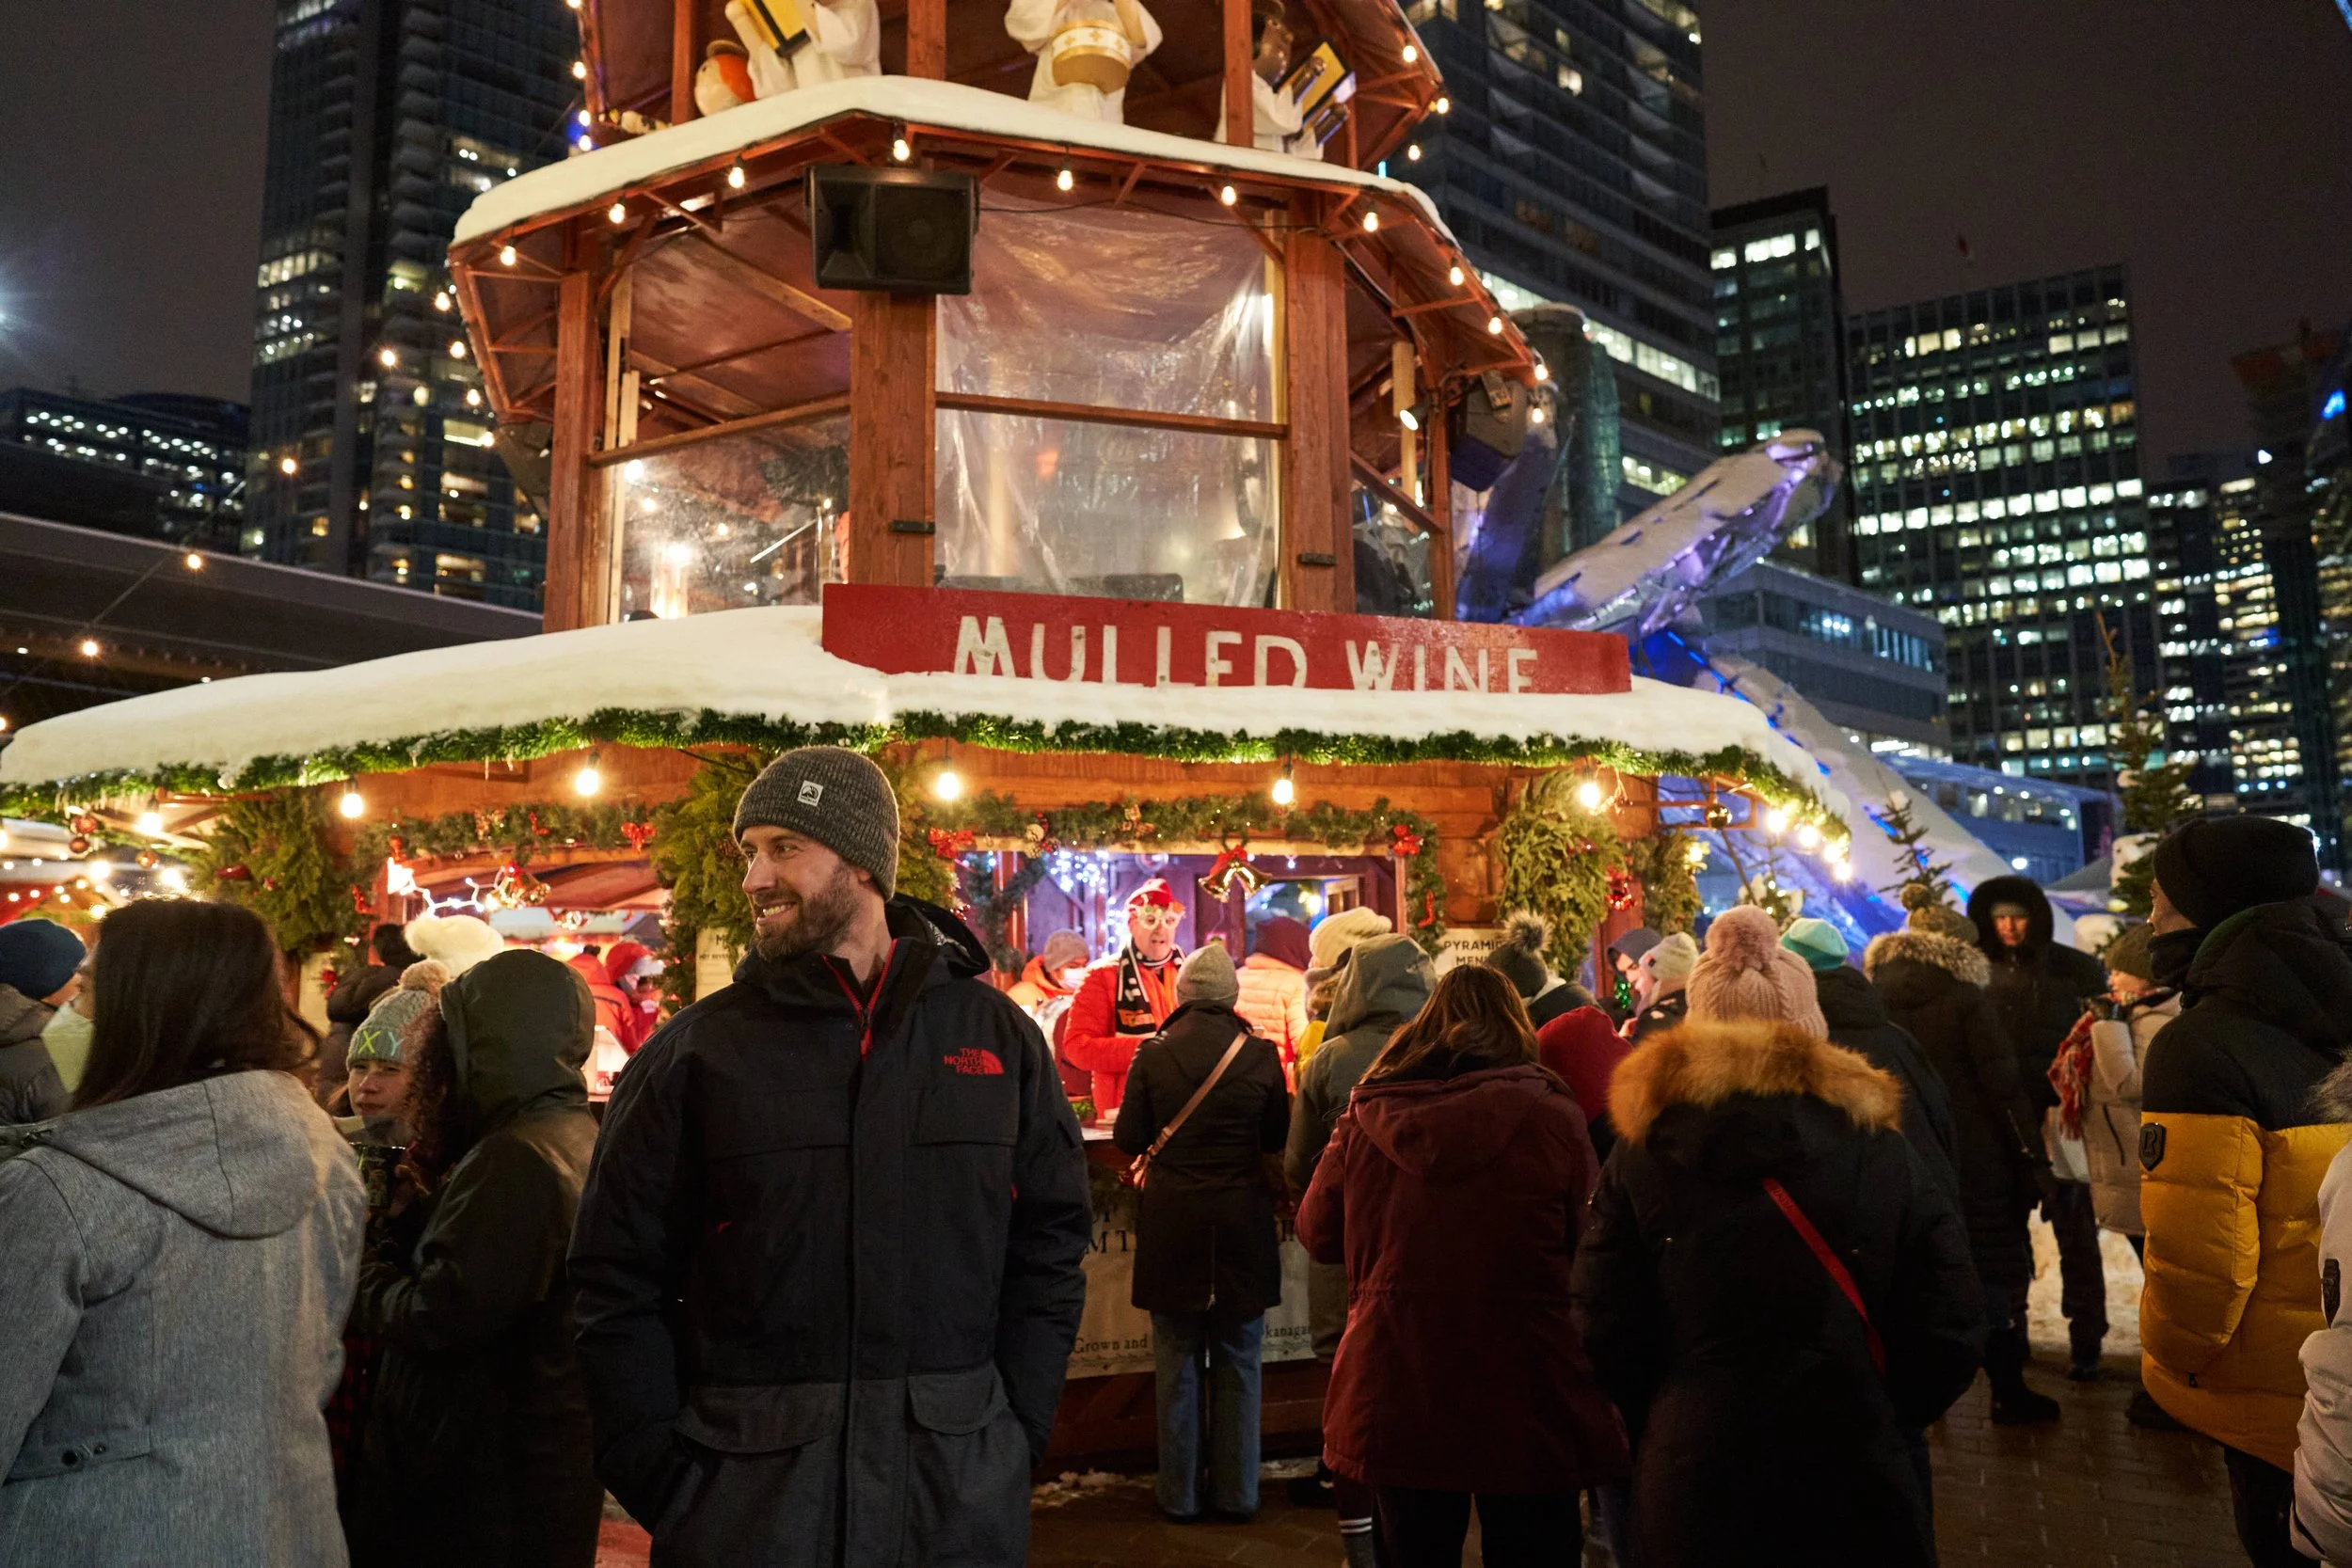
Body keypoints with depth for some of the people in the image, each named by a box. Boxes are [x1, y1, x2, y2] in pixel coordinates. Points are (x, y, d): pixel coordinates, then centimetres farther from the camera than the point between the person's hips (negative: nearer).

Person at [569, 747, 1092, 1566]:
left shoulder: (998, 1038, 2)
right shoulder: (695, 1052, -1)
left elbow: (1050, 1244, 6)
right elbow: (618, 1282, 0)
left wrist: (1015, 1429, -1)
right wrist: (659, 1475, -6)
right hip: (744, 1498, -1)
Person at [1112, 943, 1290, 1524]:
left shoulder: (1153, 1054, -9)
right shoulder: (1260, 1054, -9)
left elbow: (1128, 1139, -5)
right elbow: (1278, 1137, 2)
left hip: (1171, 1227, 0)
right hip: (1243, 1227, 0)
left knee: (1177, 1367, 11)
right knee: (1237, 1367, 13)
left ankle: (1180, 1495, 18)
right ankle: (1237, 1493, 19)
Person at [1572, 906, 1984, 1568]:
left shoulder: (1643, 1149, -7)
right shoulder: (1881, 1146, -6)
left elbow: (1606, 1329, -8)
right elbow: (1948, 1333, -6)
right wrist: (1883, 1420, 11)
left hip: (1693, 1475, 0)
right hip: (1855, 1480, 0)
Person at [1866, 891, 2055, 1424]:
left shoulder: (1877, 999, 1)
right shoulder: (1965, 998, -10)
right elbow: (2003, 1083, -12)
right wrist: (2028, 1156, -6)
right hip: (1974, 1160, -4)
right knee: (1995, 1272, 6)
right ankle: (2008, 1394, 11)